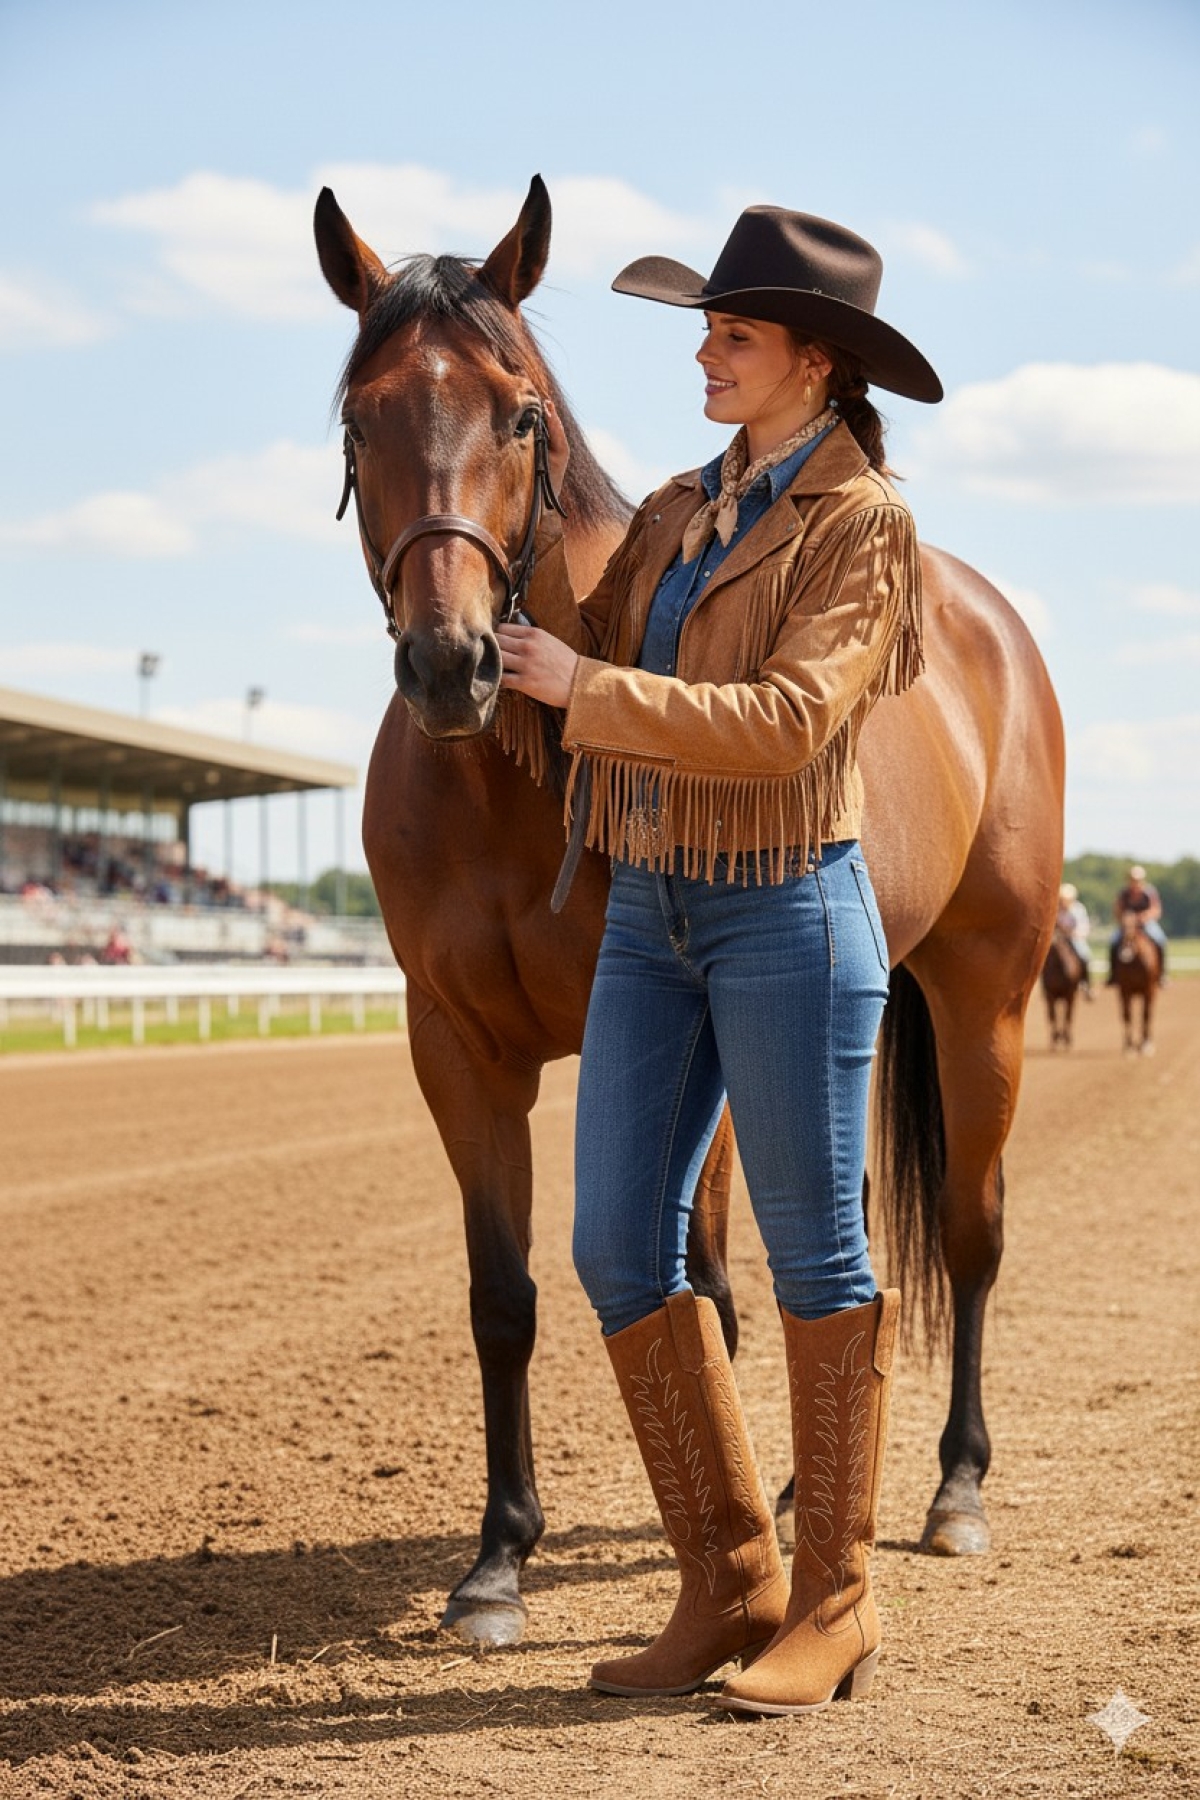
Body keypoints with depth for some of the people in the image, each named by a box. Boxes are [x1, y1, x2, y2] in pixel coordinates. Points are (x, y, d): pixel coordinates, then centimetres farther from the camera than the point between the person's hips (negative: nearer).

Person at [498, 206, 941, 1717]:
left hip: (788, 915, -7)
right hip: (648, 914, 7)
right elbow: (583, 640, 9)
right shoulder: (678, 513, 13)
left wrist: (587, 686, -19)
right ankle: (728, 1580, 16)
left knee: (813, 1253, 2)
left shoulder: (862, 526, -9)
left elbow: (783, 724, -20)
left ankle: (836, 1604, 14)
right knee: (617, 1248, 5)